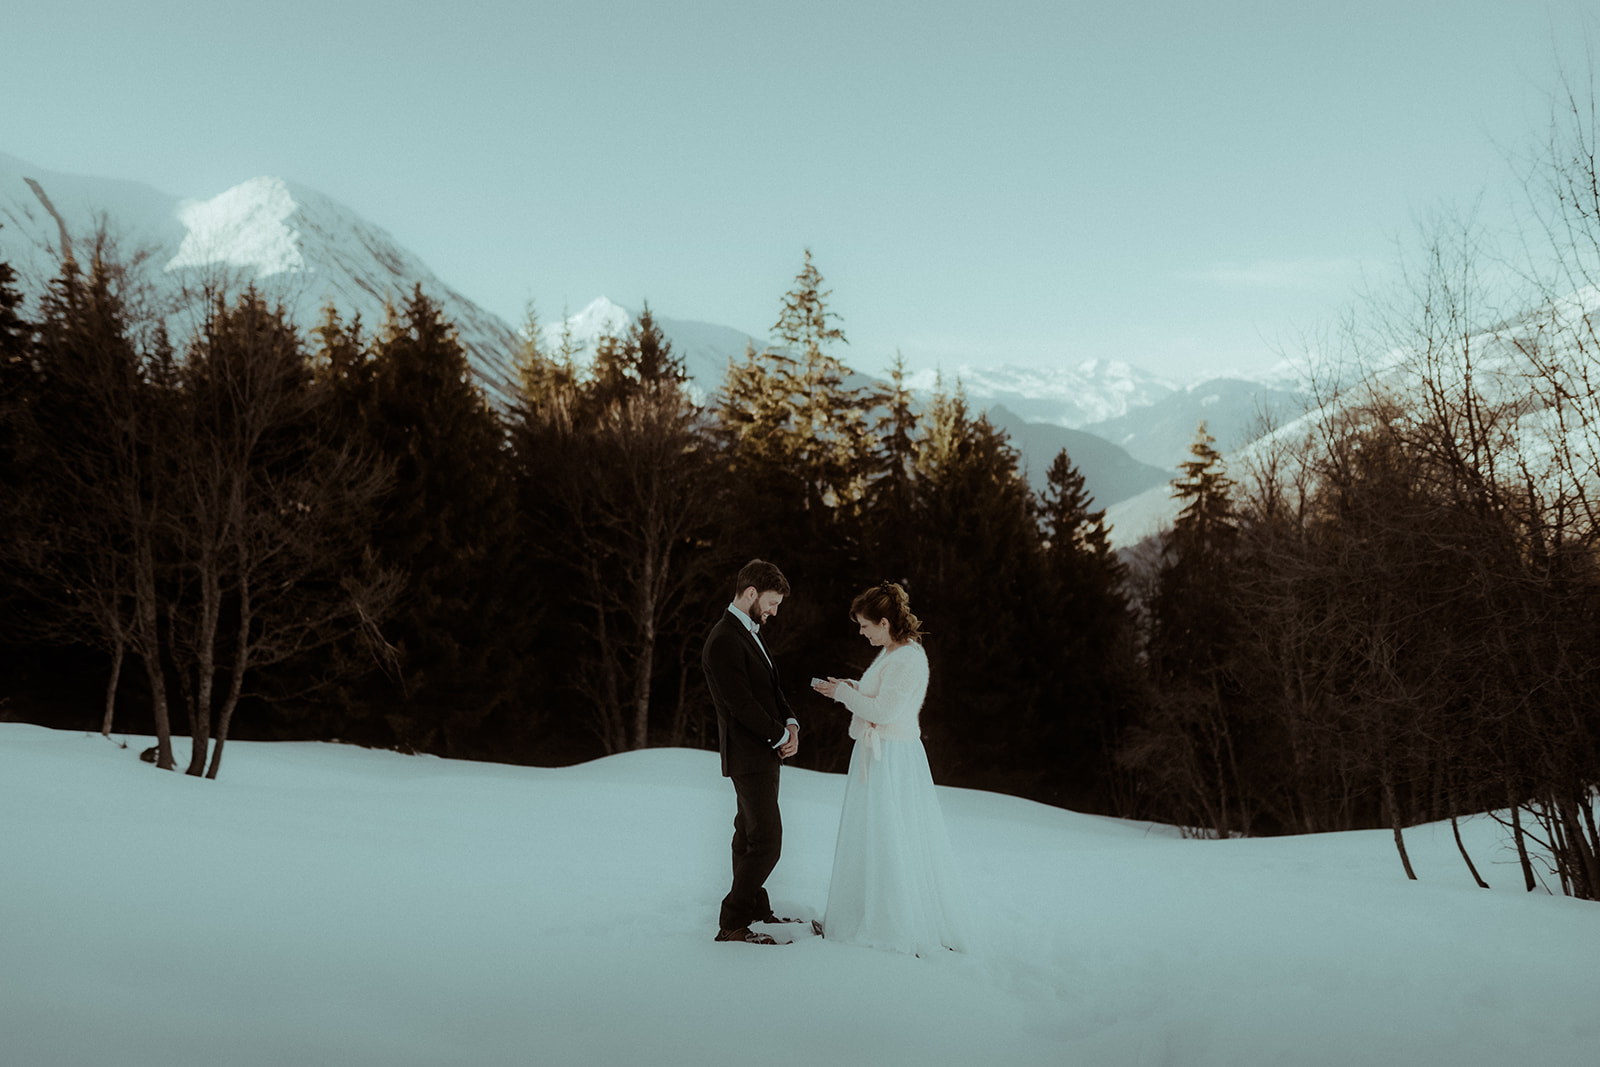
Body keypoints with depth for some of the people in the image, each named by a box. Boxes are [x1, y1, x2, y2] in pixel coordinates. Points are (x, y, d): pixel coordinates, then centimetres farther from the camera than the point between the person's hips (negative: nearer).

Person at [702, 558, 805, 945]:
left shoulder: (749, 633, 12)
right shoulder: (723, 641, -21)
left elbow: (770, 686, 16)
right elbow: (741, 703, -24)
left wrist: (789, 723, -1)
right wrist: (781, 736, -13)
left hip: (764, 752, 10)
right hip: (749, 756, -10)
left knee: (749, 835, 19)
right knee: (767, 842, -9)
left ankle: (755, 909, 31)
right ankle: (731, 924, -1)